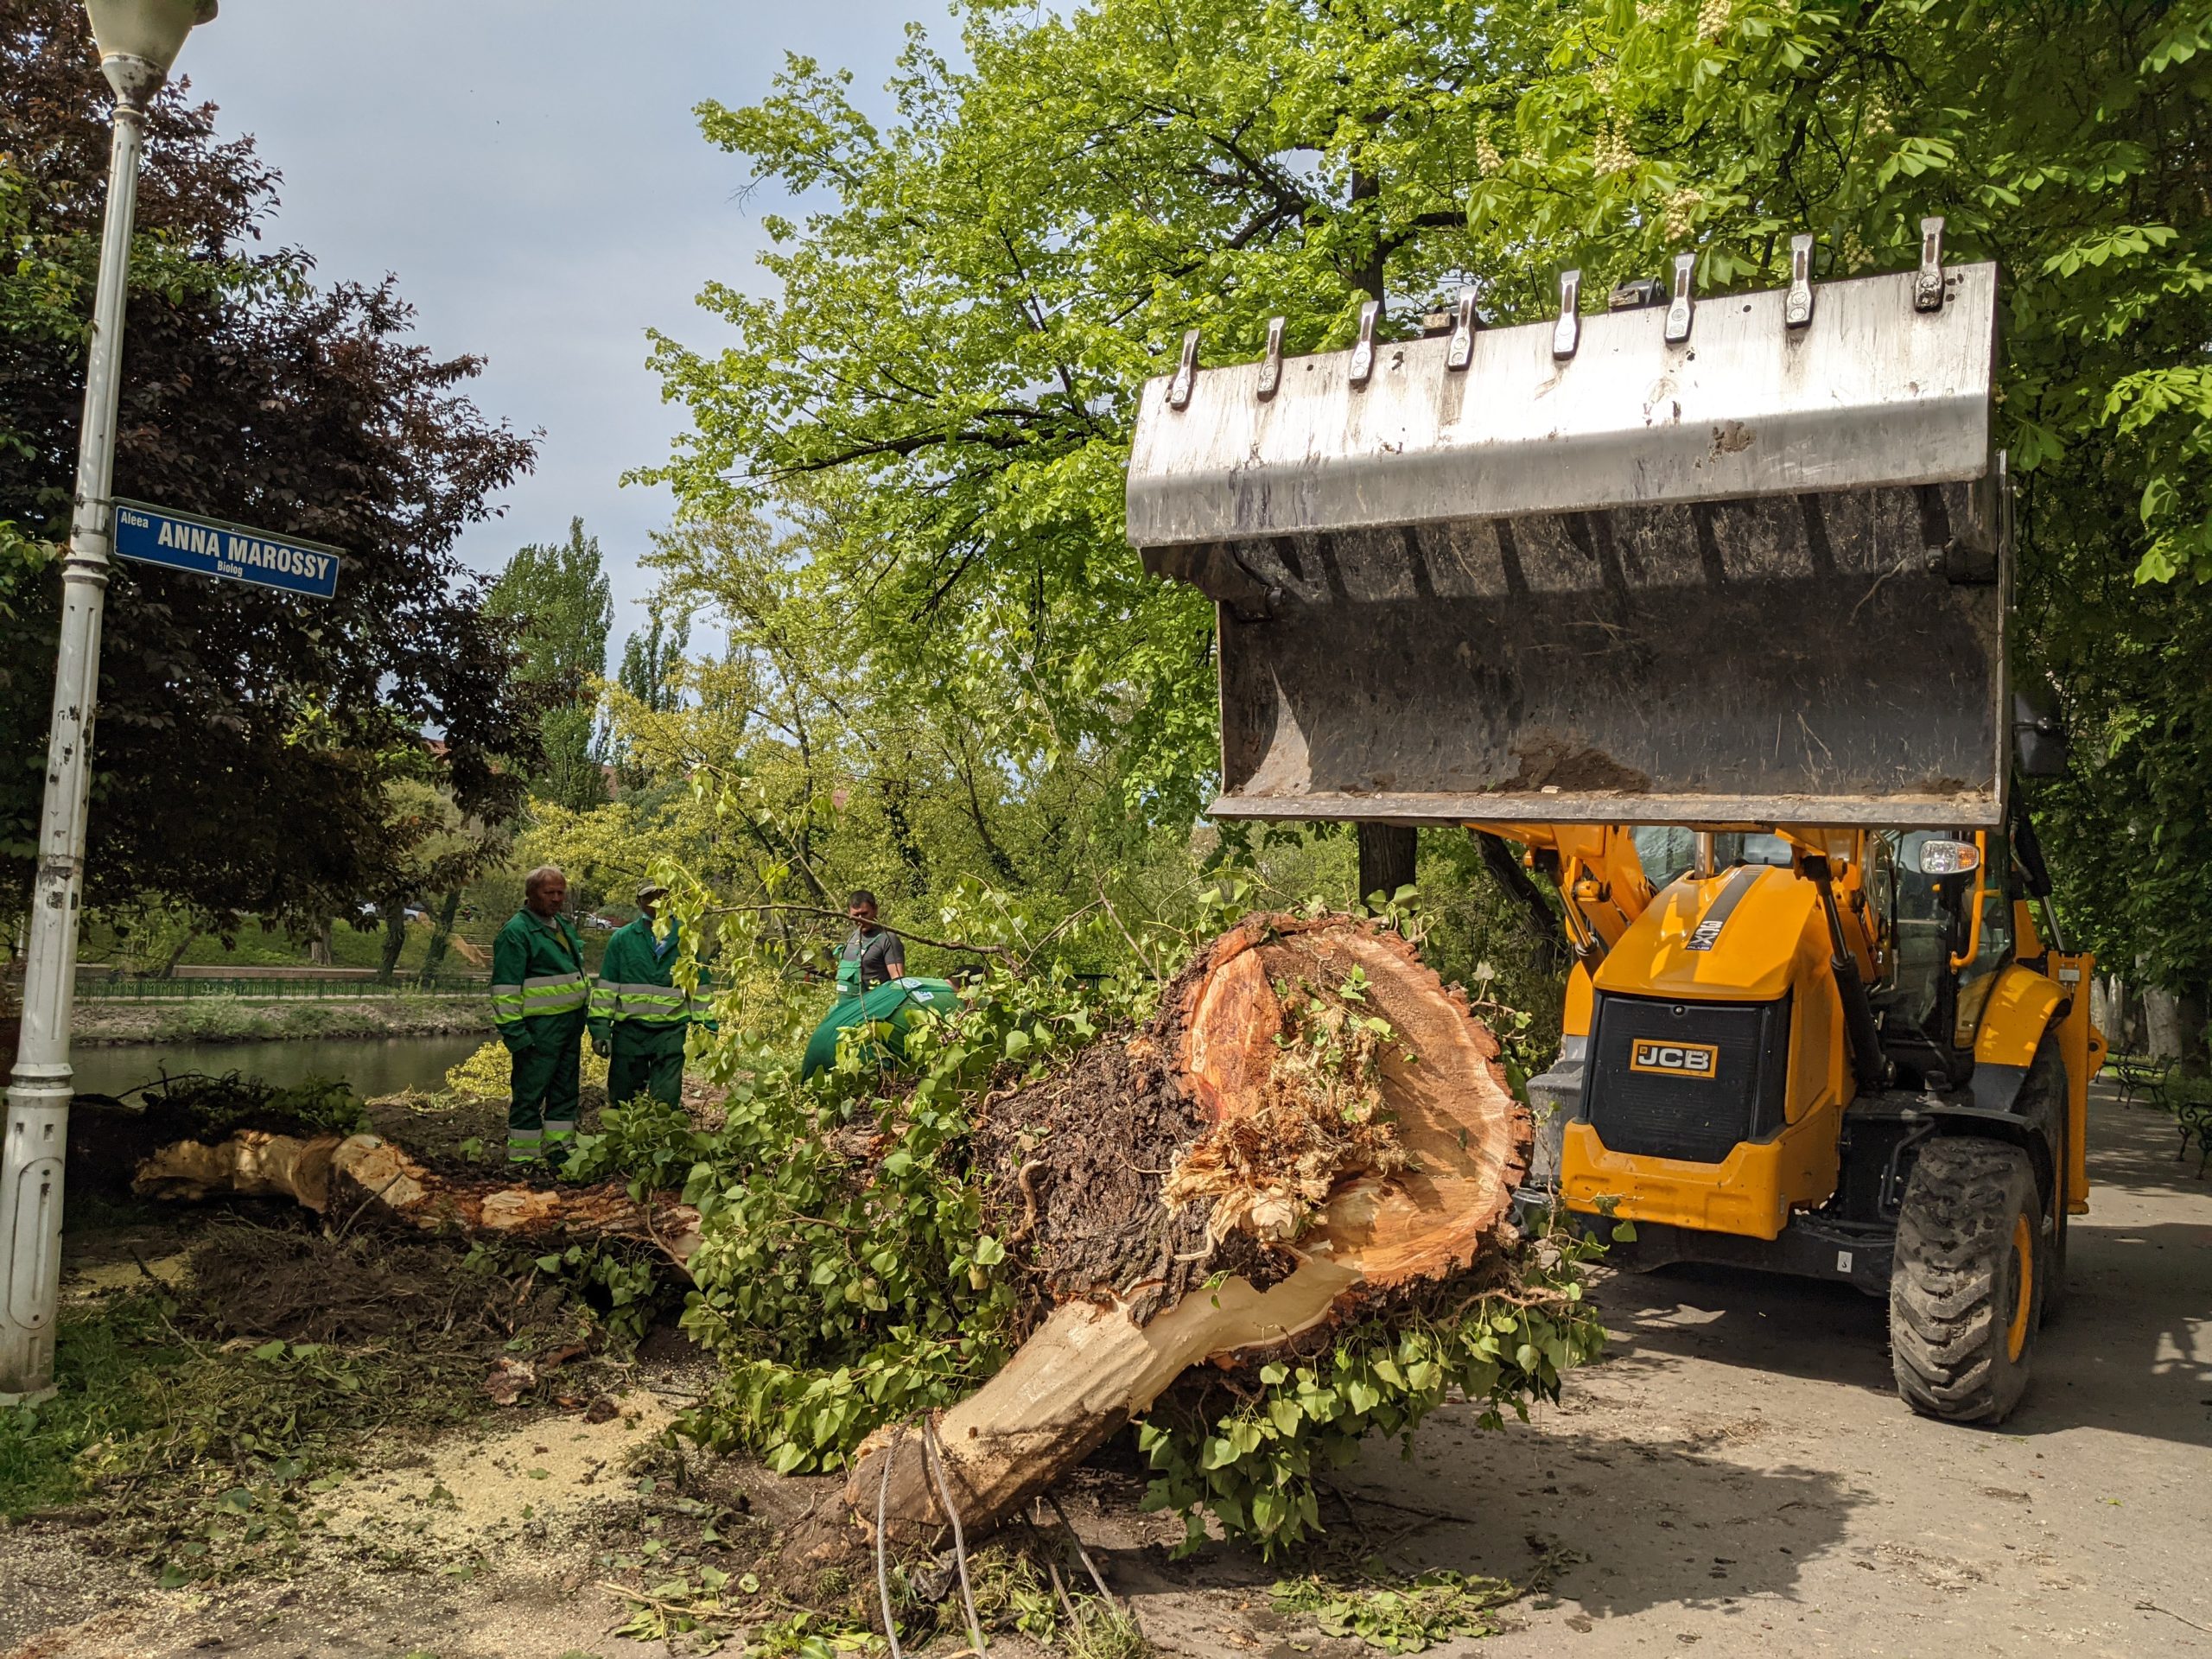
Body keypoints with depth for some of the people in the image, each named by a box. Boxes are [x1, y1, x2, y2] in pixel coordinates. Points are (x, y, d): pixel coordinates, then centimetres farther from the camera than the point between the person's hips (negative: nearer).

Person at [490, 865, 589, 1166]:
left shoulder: (563, 925, 14)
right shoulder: (516, 931, -12)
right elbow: (505, 988, -16)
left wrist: (582, 1017, 22)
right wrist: (513, 1032, -20)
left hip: (570, 1024, 8)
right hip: (538, 1026, -8)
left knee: (565, 1090, 14)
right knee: (530, 1093, -2)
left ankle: (558, 1147, 24)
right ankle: (522, 1157, 5)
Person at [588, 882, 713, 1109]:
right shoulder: (622, 938, 2)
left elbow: (699, 988, 10)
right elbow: (606, 988, 4)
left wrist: (705, 1027, 8)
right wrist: (600, 1028, -2)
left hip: (671, 1032, 0)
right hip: (629, 1031, 0)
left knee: (666, 1103, 1)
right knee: (621, 1100, 11)